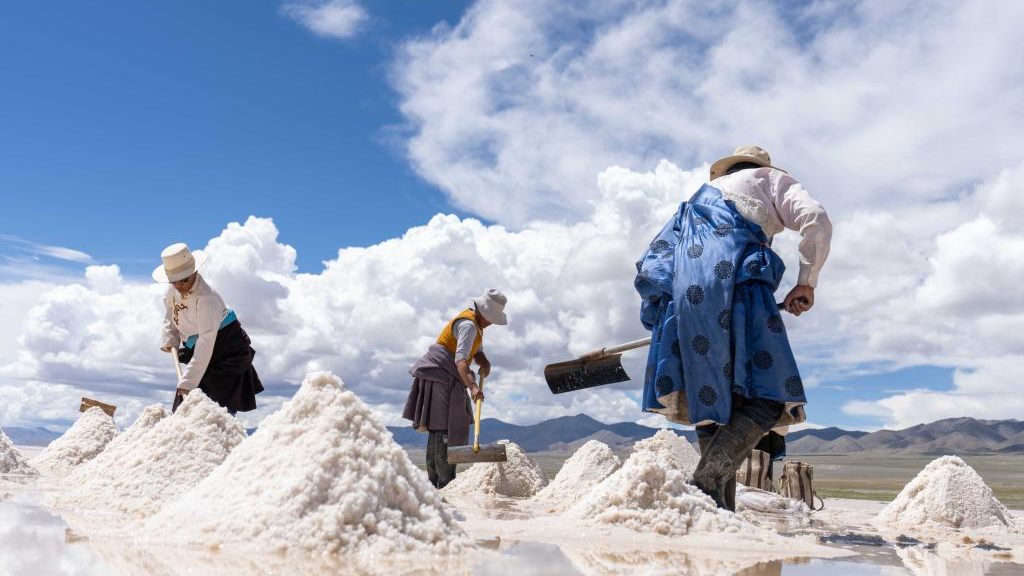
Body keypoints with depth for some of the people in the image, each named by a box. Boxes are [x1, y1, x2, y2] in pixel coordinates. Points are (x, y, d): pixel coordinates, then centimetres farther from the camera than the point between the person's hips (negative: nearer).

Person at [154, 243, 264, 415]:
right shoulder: (173, 291, -5)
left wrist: (189, 380, -34)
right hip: (194, 348, 8)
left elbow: (206, 342, -33)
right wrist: (169, 340, -3)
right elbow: (170, 316, 17)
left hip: (227, 351, -8)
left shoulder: (206, 298, -30)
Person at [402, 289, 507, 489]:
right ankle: (445, 483, -16)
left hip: (447, 377, 11)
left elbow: (477, 352, 17)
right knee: (445, 428, -14)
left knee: (437, 428, 12)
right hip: (442, 375, -11)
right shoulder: (468, 325, -17)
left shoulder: (477, 322, 16)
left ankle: (435, 482, 17)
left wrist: (485, 363, -5)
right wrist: (472, 386, -41)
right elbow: (460, 359, -30)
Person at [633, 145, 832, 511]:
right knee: (768, 397, -5)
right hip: (734, 281, -6)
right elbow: (816, 220, 5)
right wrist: (807, 283, 10)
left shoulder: (706, 191, 38)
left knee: (714, 398, 8)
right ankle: (709, 479, -25)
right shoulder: (772, 179, 25)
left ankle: (721, 509, 2)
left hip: (683, 293, 6)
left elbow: (661, 254, 29)